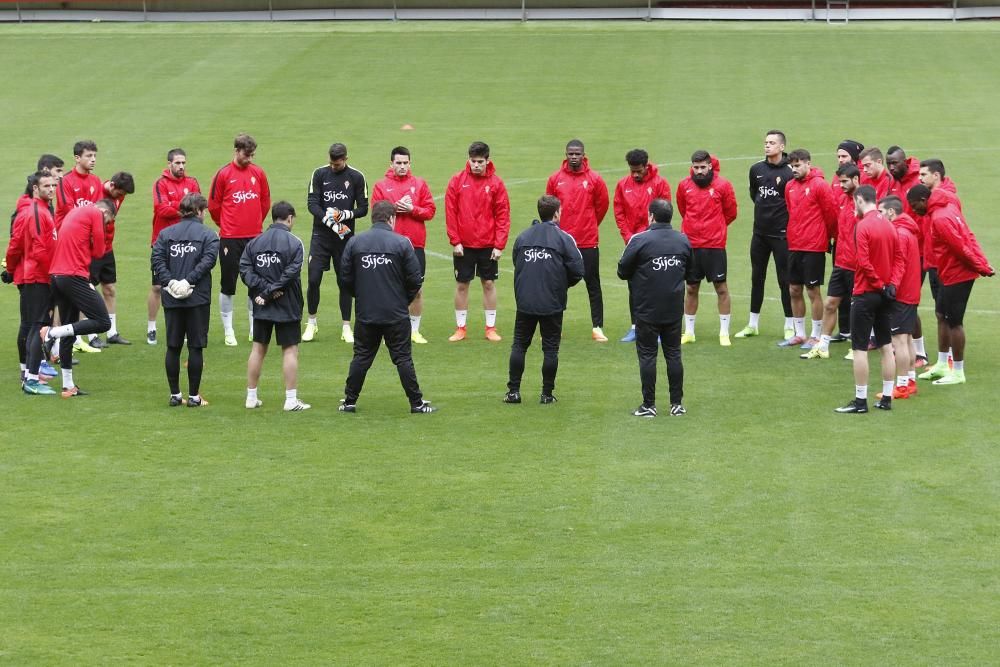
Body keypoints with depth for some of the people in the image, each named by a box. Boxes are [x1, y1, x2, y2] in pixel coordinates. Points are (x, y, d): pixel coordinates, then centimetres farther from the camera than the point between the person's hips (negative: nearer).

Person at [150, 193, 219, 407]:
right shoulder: (208, 235, 0)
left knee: (173, 347, 9)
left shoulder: (165, 233, 8)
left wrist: (169, 282, -11)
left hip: (171, 300, 3)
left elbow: (157, 259, -5)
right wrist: (189, 281, -17)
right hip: (198, 299, -3)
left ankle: (175, 395, 12)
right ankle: (194, 396, 4)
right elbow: (208, 260, -15)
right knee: (196, 347, 3)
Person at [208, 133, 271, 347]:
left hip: (254, 237, 3)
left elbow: (265, 202, 13)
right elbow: (213, 206, 1)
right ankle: (228, 330, 9)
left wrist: (256, 223, 14)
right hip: (230, 239, -3)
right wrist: (226, 225, 10)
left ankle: (255, 328, 17)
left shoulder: (258, 173, 4)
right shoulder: (223, 174, -5)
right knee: (228, 284, 2)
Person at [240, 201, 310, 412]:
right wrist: (270, 291, -12)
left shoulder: (255, 242, 4)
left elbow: (245, 268, -6)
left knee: (258, 348, 12)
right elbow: (290, 273, -17)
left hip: (261, 307, 4)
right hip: (287, 307, -4)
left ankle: (251, 397, 16)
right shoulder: (294, 242, -10)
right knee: (290, 350, 1)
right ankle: (291, 400, -1)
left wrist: (263, 290, -11)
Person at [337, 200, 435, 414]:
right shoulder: (402, 243, -7)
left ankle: (350, 401, 15)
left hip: (365, 314, 2)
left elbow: (345, 280, 2)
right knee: (403, 358, 4)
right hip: (397, 315, -2)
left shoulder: (354, 242, 0)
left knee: (361, 358, 11)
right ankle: (416, 403, 7)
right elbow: (415, 279, -6)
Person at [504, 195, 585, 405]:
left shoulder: (522, 237, 4)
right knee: (550, 348, 6)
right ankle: (547, 394, 8)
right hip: (552, 304, -3)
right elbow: (577, 271, -9)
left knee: (519, 345, 11)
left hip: (525, 302, 3)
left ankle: (513, 391, 8)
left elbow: (516, 264, 8)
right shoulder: (563, 238, -7)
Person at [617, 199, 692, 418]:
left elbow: (622, 271, -7)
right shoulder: (683, 241, 3)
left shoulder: (640, 240, -14)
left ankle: (649, 405, 4)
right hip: (674, 308, 4)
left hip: (647, 309, -4)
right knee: (673, 354, 11)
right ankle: (677, 403, 13)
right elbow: (688, 271, 15)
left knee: (647, 355, 3)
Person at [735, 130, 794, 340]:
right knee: (756, 278, 12)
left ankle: (789, 326, 8)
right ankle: (753, 324, 22)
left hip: (781, 234, -6)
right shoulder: (756, 169, 6)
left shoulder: (789, 172, -12)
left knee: (784, 280, -1)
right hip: (760, 233, 6)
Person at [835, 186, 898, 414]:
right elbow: (895, 259, 7)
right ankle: (887, 398, 14)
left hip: (866, 294, -7)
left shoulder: (863, 226, -15)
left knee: (860, 348, -1)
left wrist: (879, 285, -11)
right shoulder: (889, 225, 7)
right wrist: (888, 284, -1)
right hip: (886, 294, 7)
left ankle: (860, 401, 0)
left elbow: (863, 262, -20)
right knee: (886, 346, 10)